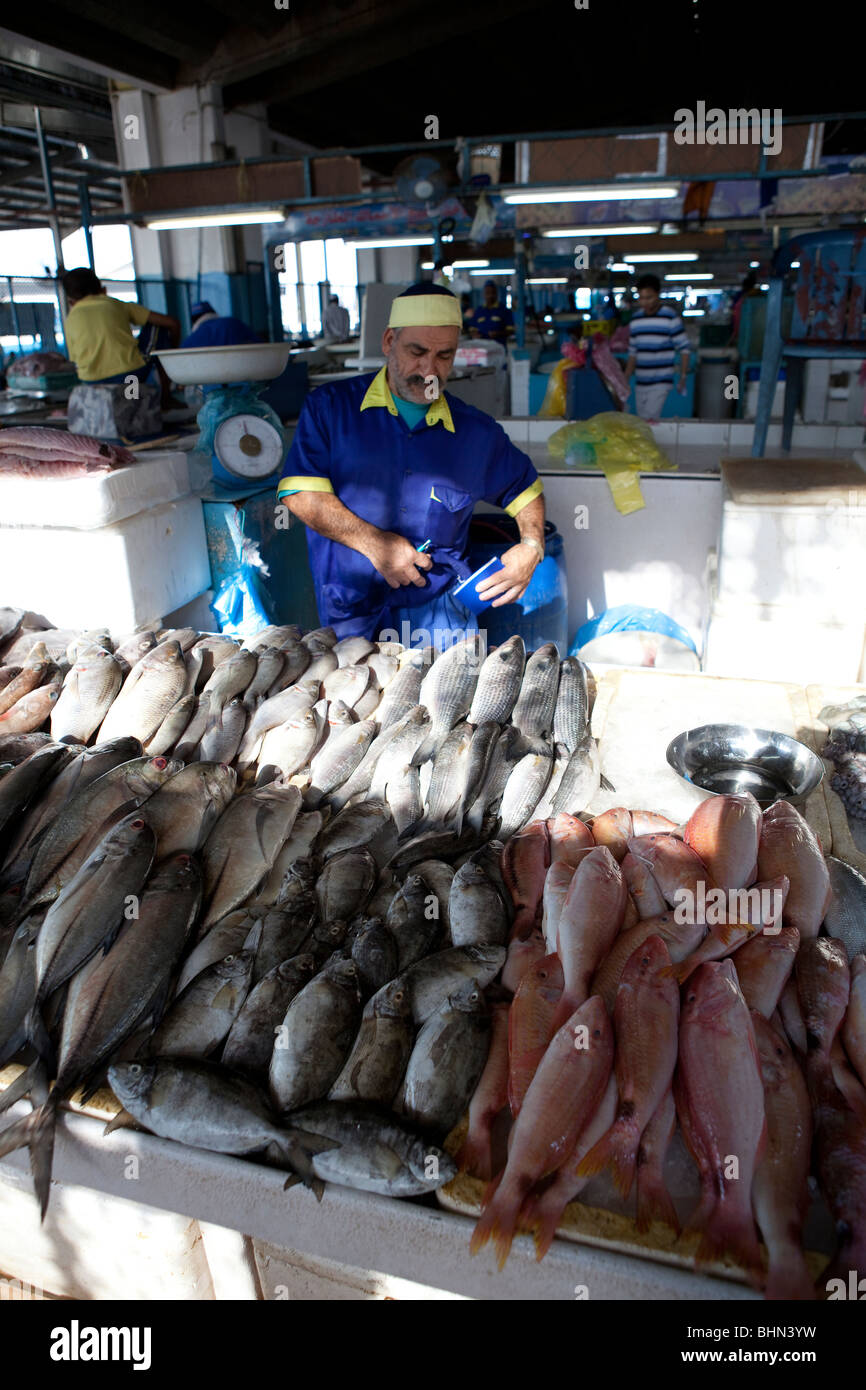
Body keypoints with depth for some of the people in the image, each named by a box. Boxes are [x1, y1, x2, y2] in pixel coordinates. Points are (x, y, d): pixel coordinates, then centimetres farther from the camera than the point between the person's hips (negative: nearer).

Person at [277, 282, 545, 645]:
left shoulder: (477, 431, 9)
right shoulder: (329, 407, 2)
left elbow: (525, 488, 22)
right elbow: (299, 493, -7)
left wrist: (531, 547, 2)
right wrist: (374, 543, -14)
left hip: (439, 605, 1)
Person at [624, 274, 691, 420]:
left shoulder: (670, 317, -5)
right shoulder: (635, 320, 9)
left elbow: (684, 348, -2)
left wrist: (683, 377, -7)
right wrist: (625, 380, 11)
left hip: (661, 382, -5)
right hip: (640, 383, 5)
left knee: (649, 421, -17)